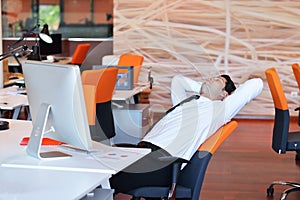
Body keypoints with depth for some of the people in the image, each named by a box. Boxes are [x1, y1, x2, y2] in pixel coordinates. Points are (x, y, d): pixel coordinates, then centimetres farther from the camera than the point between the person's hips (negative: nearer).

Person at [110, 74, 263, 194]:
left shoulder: (220, 108, 12)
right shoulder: (185, 101, 32)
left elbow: (256, 83, 11)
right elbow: (177, 80, 53)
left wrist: (233, 94, 27)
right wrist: (203, 89, 44)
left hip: (164, 160, -7)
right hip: (143, 147, 8)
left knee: (112, 181, -28)